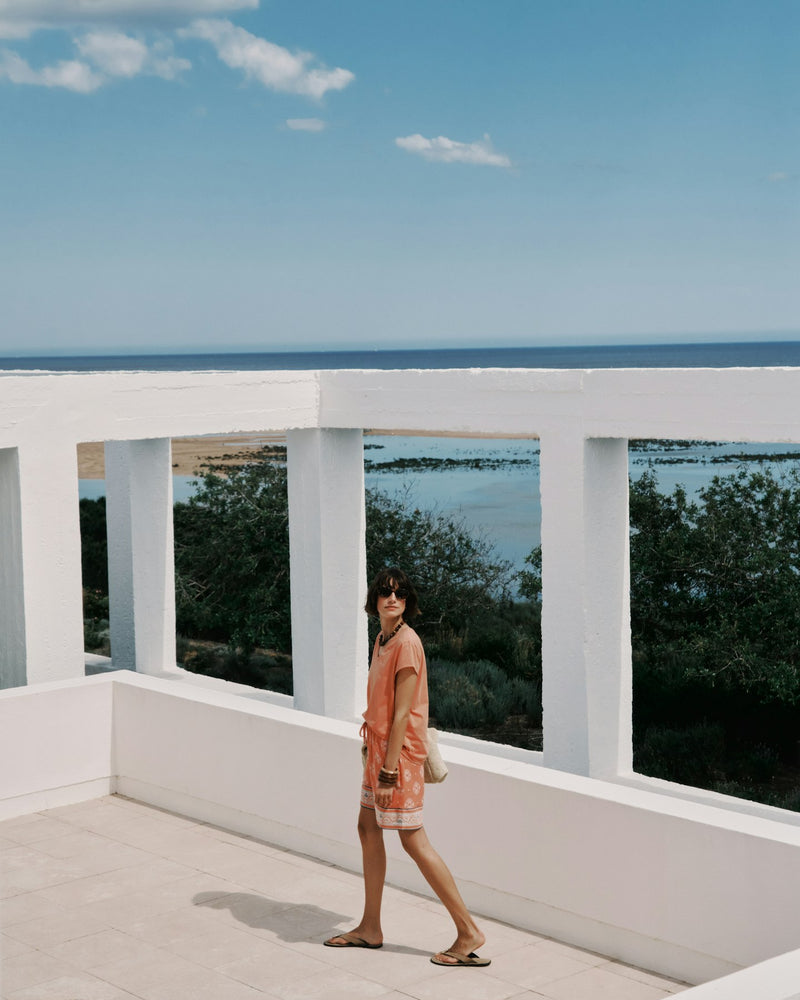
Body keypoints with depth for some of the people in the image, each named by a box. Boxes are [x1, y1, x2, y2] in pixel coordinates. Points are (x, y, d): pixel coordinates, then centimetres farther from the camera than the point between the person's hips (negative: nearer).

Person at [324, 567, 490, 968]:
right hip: (379, 747, 10)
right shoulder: (382, 639, 10)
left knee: (413, 840, -6)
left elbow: (402, 714, -20)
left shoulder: (406, 642, -18)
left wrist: (389, 772, -21)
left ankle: (469, 932, 0)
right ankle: (370, 928, 25)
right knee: (368, 827, 14)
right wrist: (372, 751, 18)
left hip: (399, 752, -10)